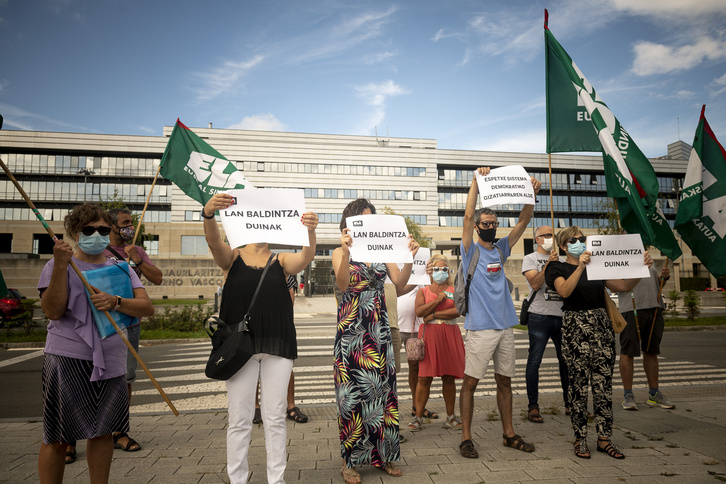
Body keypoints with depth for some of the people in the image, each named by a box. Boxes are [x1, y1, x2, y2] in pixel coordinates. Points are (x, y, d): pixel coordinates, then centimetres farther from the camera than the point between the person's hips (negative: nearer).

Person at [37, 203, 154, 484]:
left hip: (111, 362, 4)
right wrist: (61, 265, -20)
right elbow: (53, 311, -13)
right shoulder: (59, 266, 1)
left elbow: (147, 308, 0)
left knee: (103, 431, 11)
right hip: (68, 359, -3)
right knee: (57, 437, 4)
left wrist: (115, 302, -18)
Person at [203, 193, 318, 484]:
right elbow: (213, 241, -16)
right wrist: (208, 214, -37)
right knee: (239, 419, 6)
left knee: (275, 417, 8)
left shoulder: (281, 261, 6)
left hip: (277, 344, 1)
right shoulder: (232, 258, 5)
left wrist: (310, 230, -36)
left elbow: (306, 257, -14)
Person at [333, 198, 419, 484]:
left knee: (382, 388, 7)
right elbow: (343, 284, -19)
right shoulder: (340, 253, 0)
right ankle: (350, 461, 13)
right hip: (351, 330, -3)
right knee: (353, 391, 0)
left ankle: (382, 455, 22)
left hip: (379, 329, 4)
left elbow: (399, 283, -4)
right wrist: (346, 252, -33)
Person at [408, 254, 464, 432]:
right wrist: (438, 300, -9)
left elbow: (457, 311, -6)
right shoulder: (423, 291, 11)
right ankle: (418, 417, 6)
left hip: (450, 335, 1)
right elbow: (419, 312, -6)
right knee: (424, 378, -3)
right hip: (429, 335, -1)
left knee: (449, 377, 5)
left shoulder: (454, 290, 11)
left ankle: (450, 417, 16)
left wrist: (434, 315, -8)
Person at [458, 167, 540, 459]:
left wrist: (531, 193, -4)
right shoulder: (471, 250, -2)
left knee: (505, 380, 14)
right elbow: (468, 216, -15)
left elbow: (523, 221, 8)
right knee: (471, 381, 0)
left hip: (505, 326, 6)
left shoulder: (501, 249, 13)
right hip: (480, 328, -6)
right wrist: (477, 181, -19)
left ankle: (509, 434, 27)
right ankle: (466, 438, 10)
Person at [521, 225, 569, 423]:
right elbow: (535, 283, -12)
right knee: (534, 361, -4)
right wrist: (549, 264, -18)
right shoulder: (530, 259, 2)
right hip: (540, 316, -5)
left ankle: (569, 403, 24)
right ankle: (533, 407, 3)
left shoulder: (559, 259, 18)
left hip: (561, 315, 6)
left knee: (567, 360, 11)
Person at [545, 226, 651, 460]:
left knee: (604, 384, 4)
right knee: (578, 384, -1)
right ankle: (580, 438, 9)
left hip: (602, 324, 5)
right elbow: (565, 291, -17)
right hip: (575, 327, -4)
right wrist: (581, 266, -26)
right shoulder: (558, 268, 3)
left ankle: (604, 438, 13)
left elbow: (624, 286, 11)